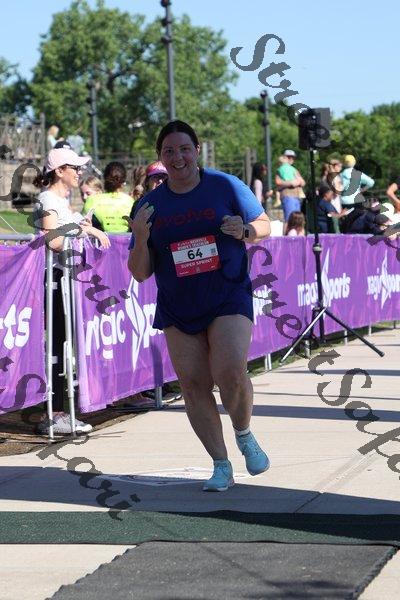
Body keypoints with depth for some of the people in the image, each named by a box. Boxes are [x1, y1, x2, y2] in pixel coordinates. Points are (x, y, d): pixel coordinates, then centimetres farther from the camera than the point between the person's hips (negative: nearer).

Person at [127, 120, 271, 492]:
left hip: (229, 298, -3)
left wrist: (244, 230, -15)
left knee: (231, 374, -19)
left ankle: (244, 437, 11)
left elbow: (264, 226, 8)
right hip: (177, 309, 3)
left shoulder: (225, 186, -1)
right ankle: (221, 467, 8)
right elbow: (140, 273, 3)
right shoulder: (149, 206, 3)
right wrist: (141, 238, -16)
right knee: (193, 385, -2)